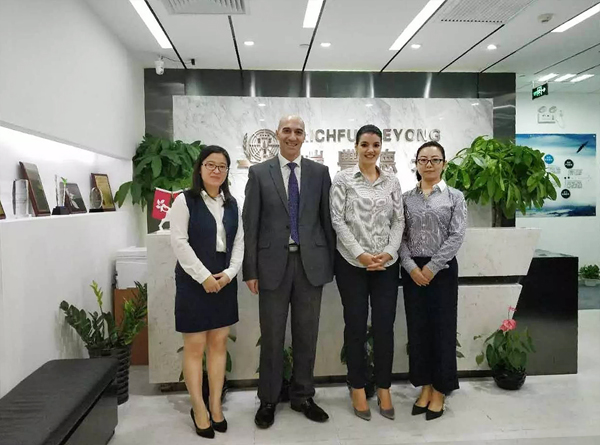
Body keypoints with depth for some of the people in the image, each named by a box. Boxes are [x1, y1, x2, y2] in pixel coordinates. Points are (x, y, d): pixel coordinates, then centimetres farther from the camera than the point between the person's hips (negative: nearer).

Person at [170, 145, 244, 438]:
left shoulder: (231, 204, 11)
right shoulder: (185, 200, -4)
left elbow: (239, 241, 9)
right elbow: (179, 242, -11)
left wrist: (230, 272, -6)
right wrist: (204, 276, -15)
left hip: (224, 281, 5)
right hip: (194, 282, -4)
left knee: (219, 343, 9)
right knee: (195, 346, 2)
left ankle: (215, 404, 21)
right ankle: (198, 409, 16)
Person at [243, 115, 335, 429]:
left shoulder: (320, 172, 6)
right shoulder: (259, 173, 2)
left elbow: (327, 219, 7)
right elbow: (250, 224, 0)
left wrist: (332, 263, 4)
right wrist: (250, 270, -4)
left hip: (311, 263, 2)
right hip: (274, 264, -1)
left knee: (306, 334, 12)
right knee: (271, 336, 9)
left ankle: (302, 396, 29)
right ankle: (268, 400, 27)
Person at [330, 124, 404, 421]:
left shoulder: (392, 181, 8)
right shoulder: (342, 179, -1)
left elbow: (399, 221, 6)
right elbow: (338, 221, -6)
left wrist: (389, 253, -9)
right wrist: (360, 254, -13)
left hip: (387, 264, 3)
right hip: (352, 263, -2)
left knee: (385, 325, 6)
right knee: (356, 325, 6)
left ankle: (384, 388, 22)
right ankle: (358, 388, 22)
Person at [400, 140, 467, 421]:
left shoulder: (455, 197, 1)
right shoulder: (406, 198, 7)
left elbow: (457, 236, -7)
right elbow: (400, 235, 2)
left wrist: (432, 267, -13)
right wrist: (411, 266, -10)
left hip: (442, 269, -2)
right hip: (412, 270, 2)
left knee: (442, 327, 4)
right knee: (417, 327, 8)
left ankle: (440, 391, 19)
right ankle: (425, 387, 23)